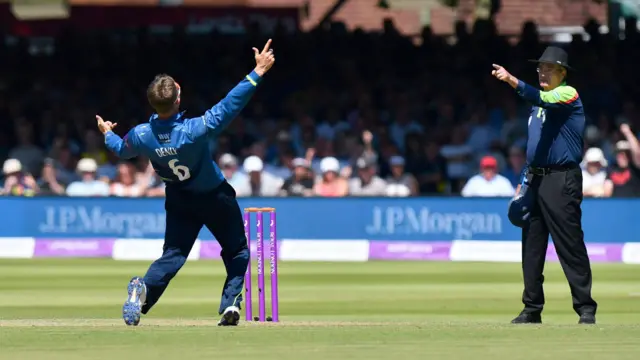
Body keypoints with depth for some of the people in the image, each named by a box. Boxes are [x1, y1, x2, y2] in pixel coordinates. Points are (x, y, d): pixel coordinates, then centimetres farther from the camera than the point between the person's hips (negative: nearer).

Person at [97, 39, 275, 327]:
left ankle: (143, 290, -19)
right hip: (215, 197, -3)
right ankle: (231, 303, -2)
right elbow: (231, 105, -35)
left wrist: (108, 134, 26)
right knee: (237, 251, 14)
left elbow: (121, 150, 4)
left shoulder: (141, 136, -20)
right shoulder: (195, 130, -34)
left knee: (173, 255, 9)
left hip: (179, 200, 3)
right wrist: (257, 73, -31)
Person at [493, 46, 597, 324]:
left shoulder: (568, 94, -6)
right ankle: (532, 309, 12)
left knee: (570, 246, -9)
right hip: (536, 179, 8)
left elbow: (541, 99, -26)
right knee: (532, 246, 7)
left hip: (561, 180, -8)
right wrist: (526, 181, 17)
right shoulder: (539, 102, 19)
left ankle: (585, 308, -6)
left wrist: (512, 81, -39)